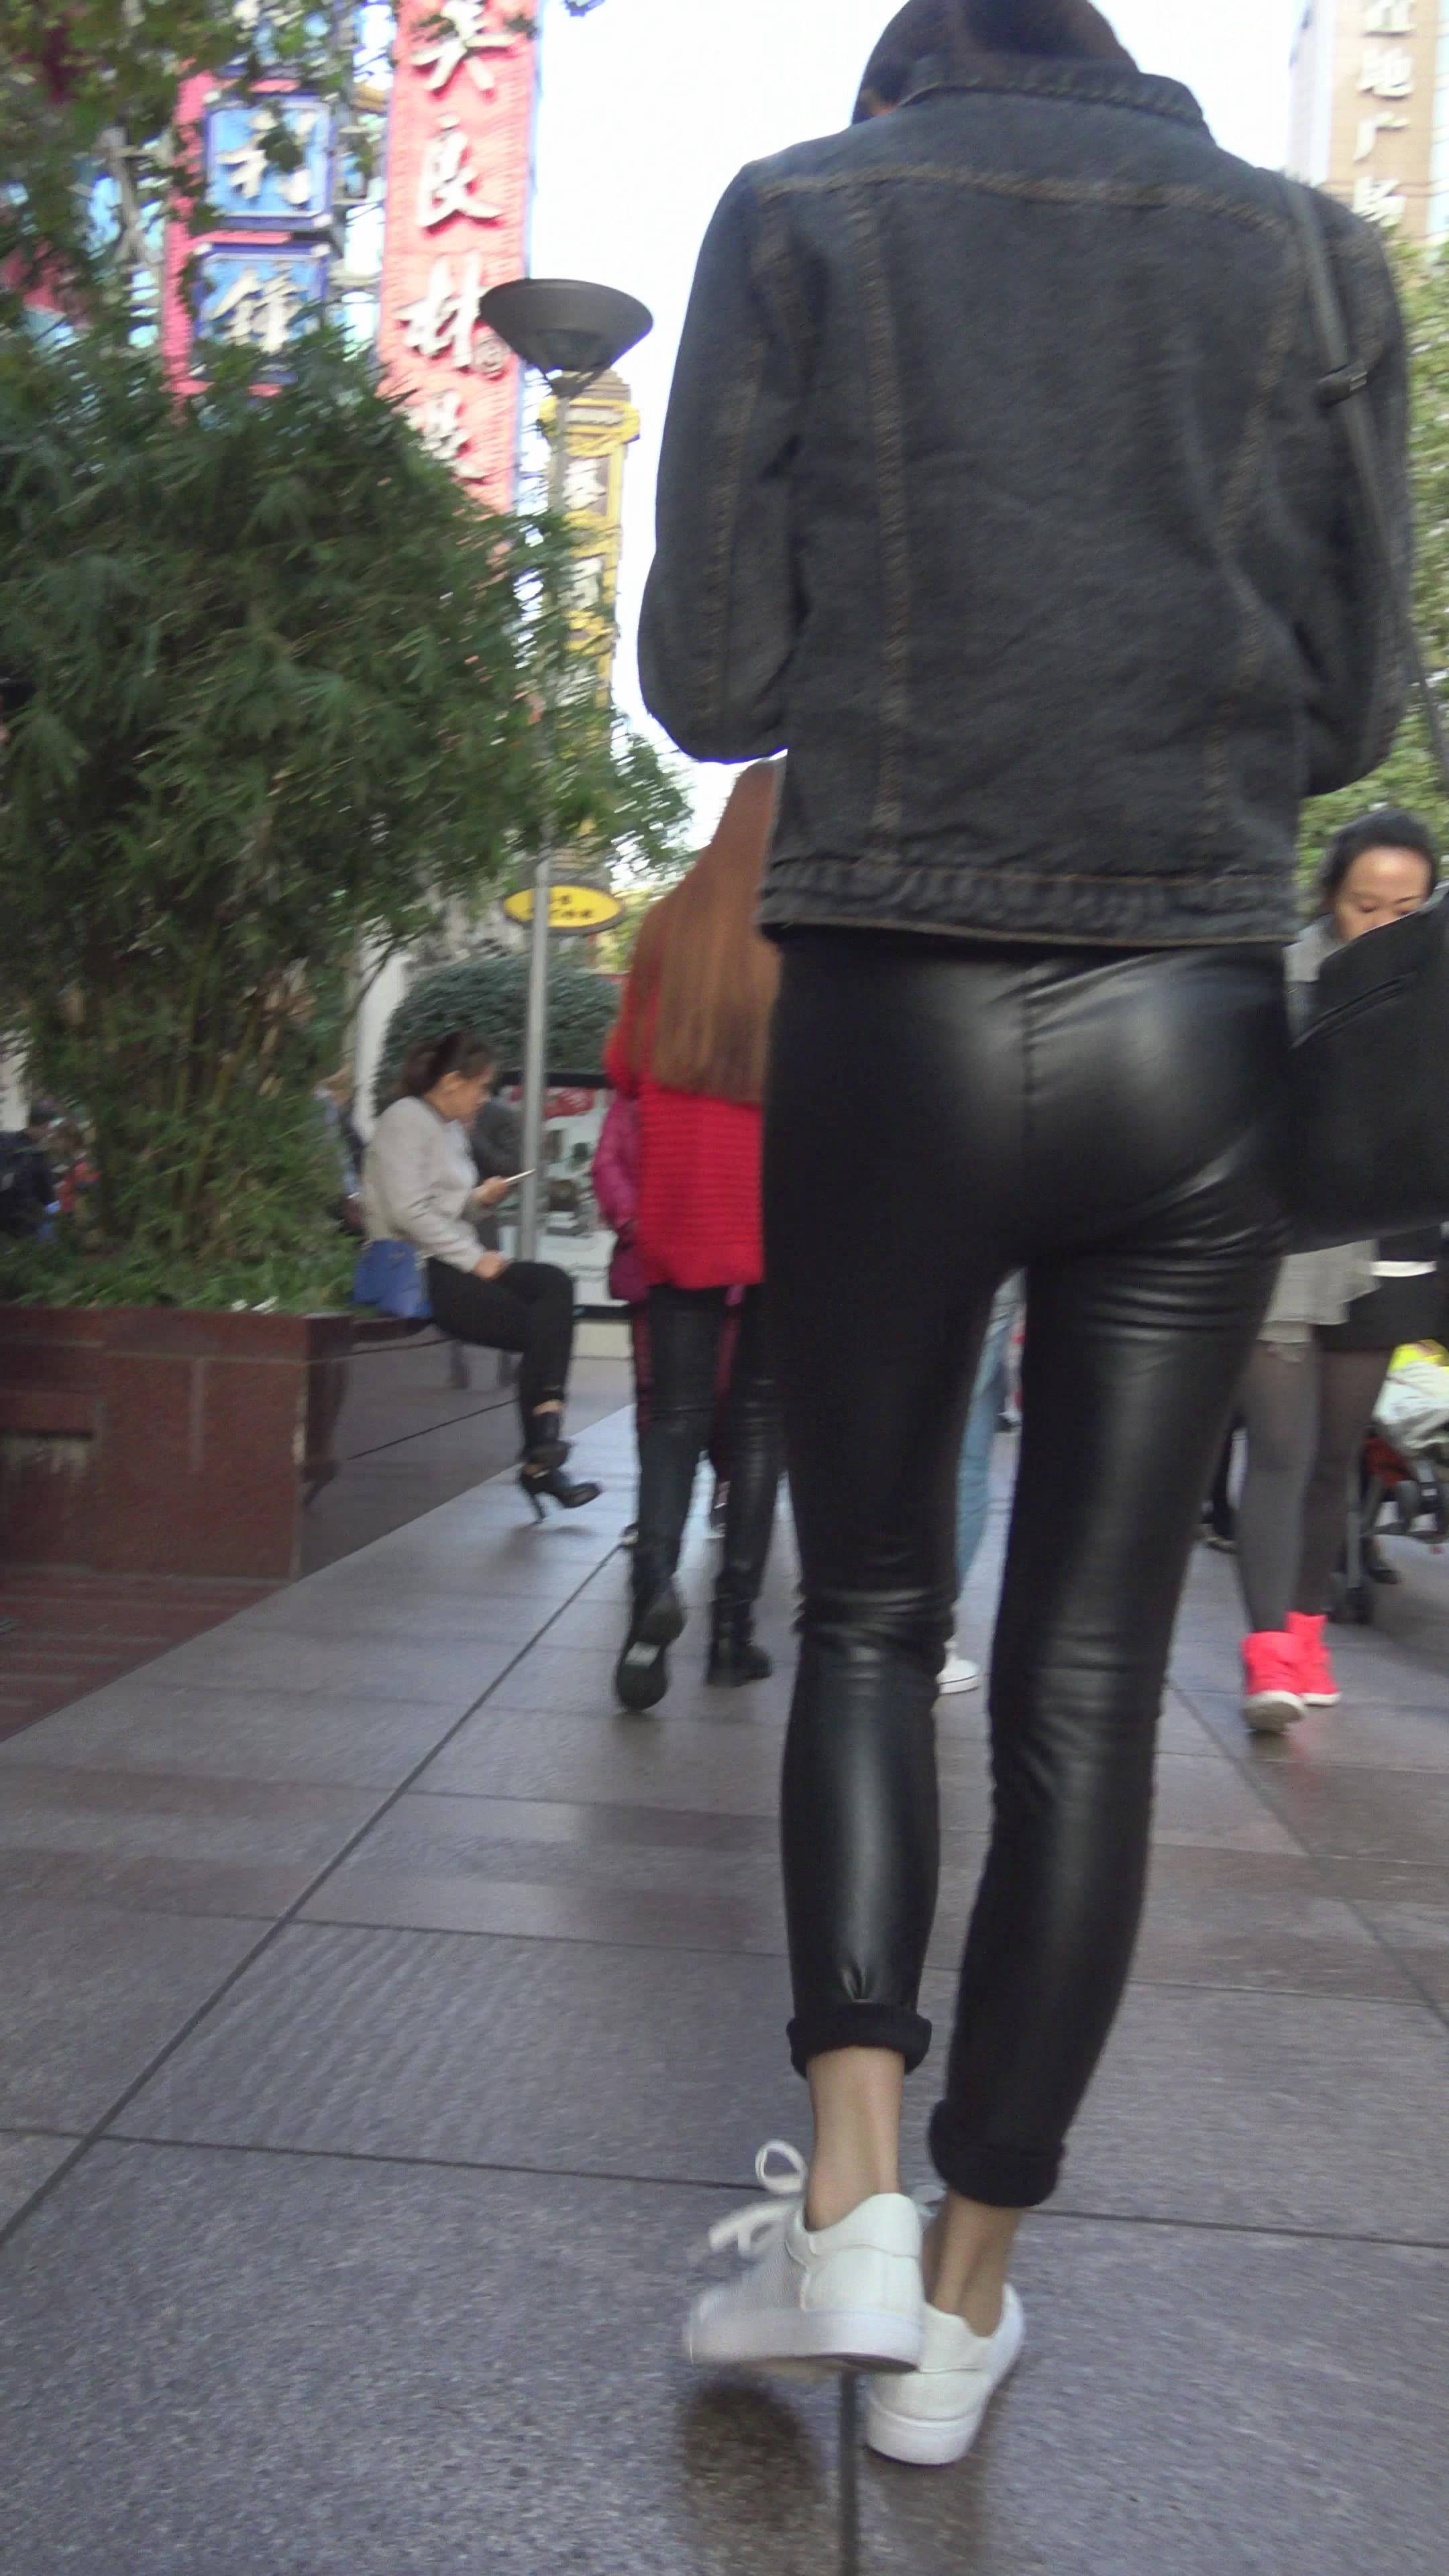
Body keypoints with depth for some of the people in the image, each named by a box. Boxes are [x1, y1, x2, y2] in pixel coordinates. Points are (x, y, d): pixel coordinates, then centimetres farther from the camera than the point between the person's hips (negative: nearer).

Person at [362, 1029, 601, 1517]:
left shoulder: (448, 1127, 23)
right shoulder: (406, 1119, -5)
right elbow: (408, 1210, -17)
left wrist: (479, 1199, 6)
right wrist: (474, 1258, -15)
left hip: (451, 1262, 9)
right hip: (416, 1266, -9)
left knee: (553, 1284, -14)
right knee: (536, 1326, -17)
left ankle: (545, 1434, -21)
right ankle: (540, 1459, -6)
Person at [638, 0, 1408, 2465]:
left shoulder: (802, 208, 7)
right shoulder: (1311, 248, 12)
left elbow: (709, 680, 1)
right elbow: (1348, 705, 10)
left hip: (890, 1029, -1)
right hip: (1196, 1046, 2)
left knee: (870, 1609, 16)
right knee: (1088, 1664, 7)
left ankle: (849, 2192, 4)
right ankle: (965, 2291, 17)